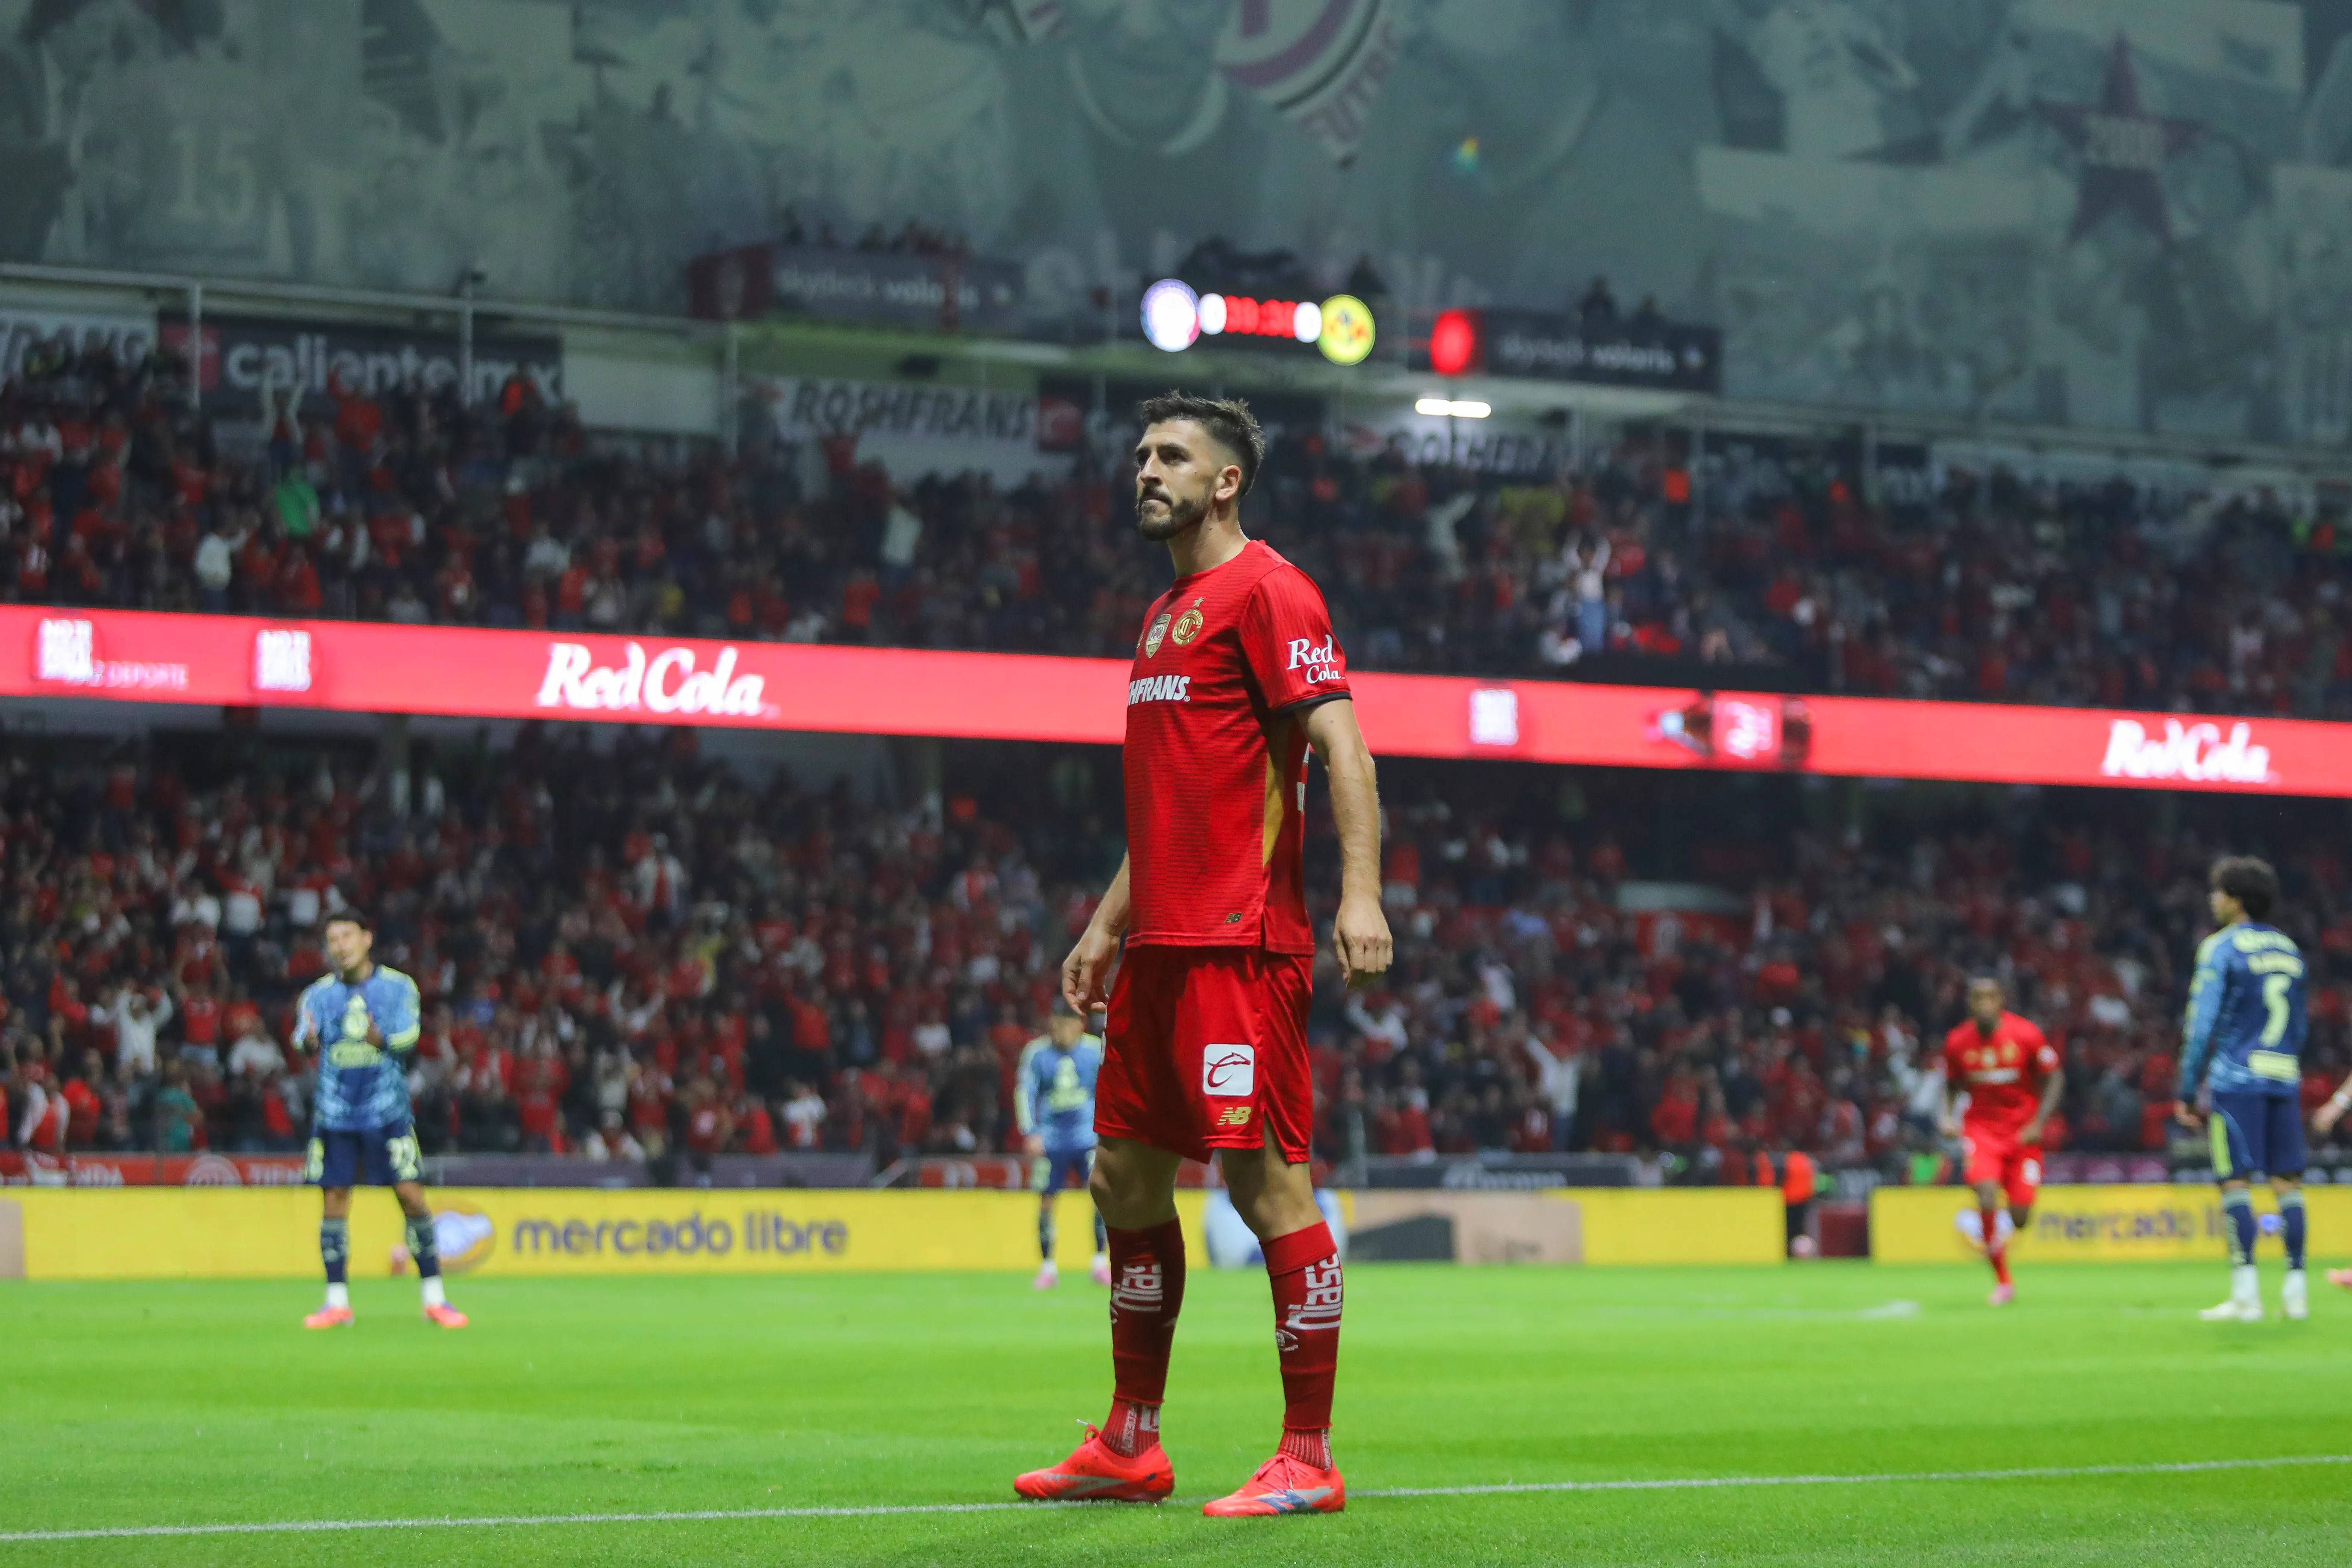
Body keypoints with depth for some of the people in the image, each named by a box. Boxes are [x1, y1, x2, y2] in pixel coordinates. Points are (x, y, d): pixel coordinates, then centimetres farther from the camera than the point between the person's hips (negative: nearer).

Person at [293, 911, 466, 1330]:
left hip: (387, 1109, -2)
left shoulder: (397, 987, 4)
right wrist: (307, 1038, -31)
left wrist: (382, 1039, -31)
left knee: (411, 1196, -6)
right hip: (335, 1111, 2)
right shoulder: (319, 993, 7)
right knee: (333, 1198, -1)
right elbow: (303, 1037, -7)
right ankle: (337, 1301, 8)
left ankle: (434, 1299, 3)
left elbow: (409, 1036, -9)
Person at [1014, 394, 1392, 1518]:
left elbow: (1341, 747, -15)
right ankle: (1130, 1446, 21)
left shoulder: (1266, 592, -6)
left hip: (1241, 944, -10)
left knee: (1265, 1178, -9)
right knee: (1125, 1172, 11)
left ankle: (1308, 1460, -5)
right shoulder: (1164, 615, 21)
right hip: (1161, 945, 10)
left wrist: (1360, 891, -26)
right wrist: (1108, 924, 26)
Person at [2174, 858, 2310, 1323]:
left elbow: (2203, 1024, -8)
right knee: (2287, 1180, 7)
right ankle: (2296, 1290, 5)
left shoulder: (2221, 948, -5)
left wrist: (2187, 1091, -3)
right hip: (2285, 1079, 6)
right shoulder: (2288, 948, 15)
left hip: (2236, 1079, -6)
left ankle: (2246, 1295, -11)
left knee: (2236, 1180, -6)